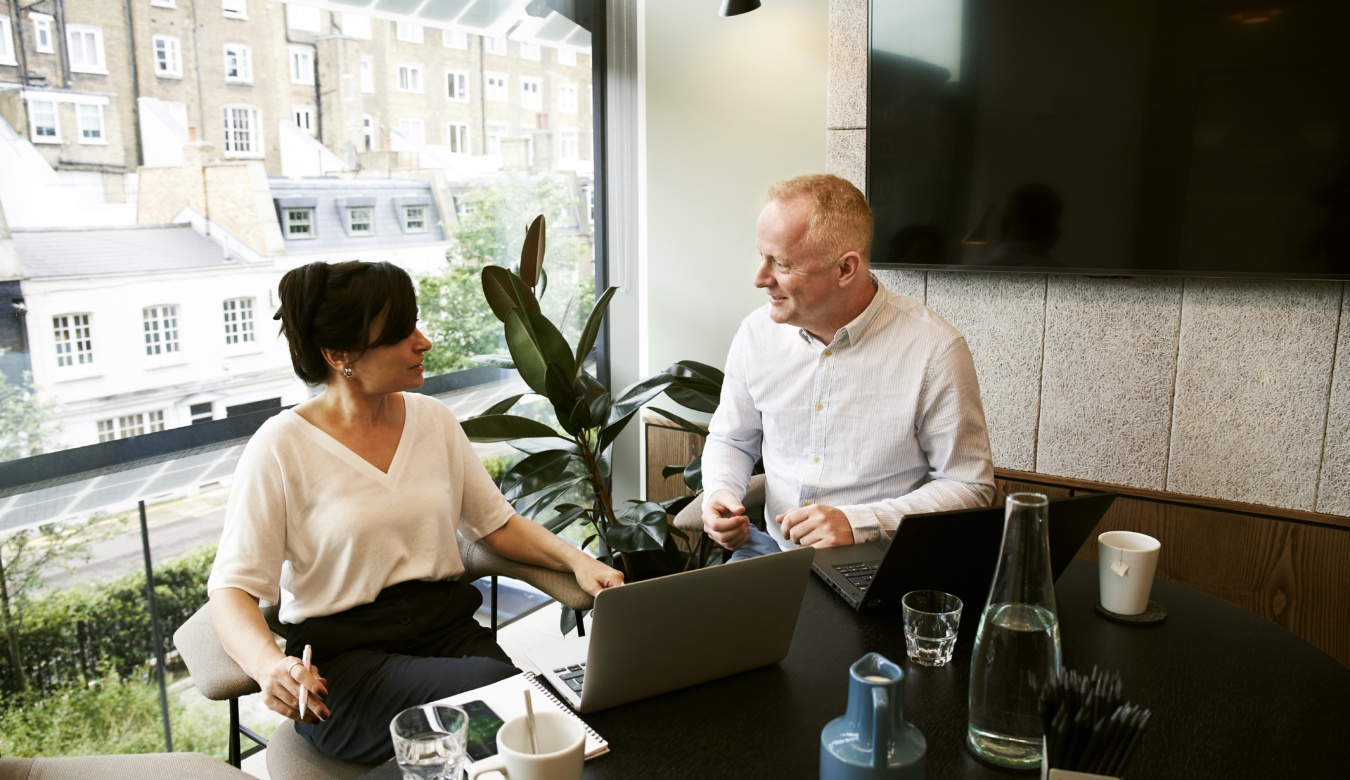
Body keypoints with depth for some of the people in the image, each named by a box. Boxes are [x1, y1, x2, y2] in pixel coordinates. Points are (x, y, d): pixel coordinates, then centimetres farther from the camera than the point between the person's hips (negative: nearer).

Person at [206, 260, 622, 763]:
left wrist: (574, 559, -5)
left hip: (449, 627, 4)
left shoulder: (433, 419, 7)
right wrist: (270, 666, -30)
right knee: (491, 686, -31)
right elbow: (231, 590, -9)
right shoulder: (282, 448, -7)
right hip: (344, 658, -4)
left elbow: (498, 524, 13)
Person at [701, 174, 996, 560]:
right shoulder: (757, 332, -1)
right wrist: (719, 494, -7)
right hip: (773, 545, 4)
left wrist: (858, 522, -20)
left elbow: (970, 486, -8)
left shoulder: (936, 350, -15)